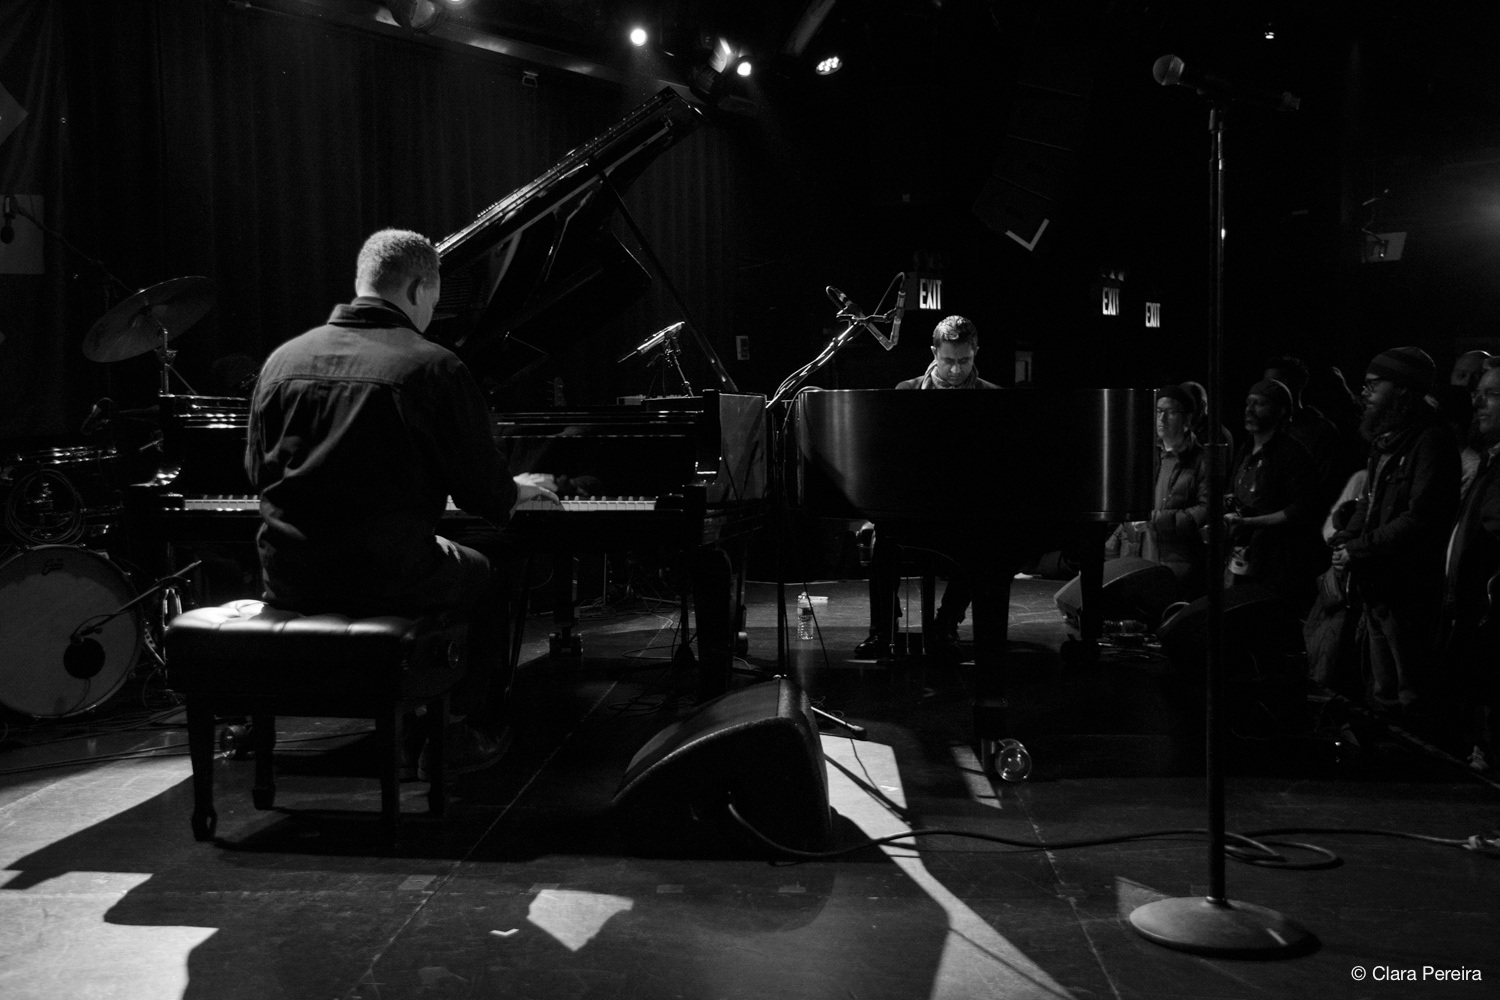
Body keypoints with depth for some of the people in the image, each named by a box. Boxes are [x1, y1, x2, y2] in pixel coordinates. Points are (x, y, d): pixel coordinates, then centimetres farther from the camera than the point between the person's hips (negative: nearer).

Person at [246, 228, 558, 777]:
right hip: (389, 577, -5)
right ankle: (467, 731, 33)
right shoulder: (435, 367, -11)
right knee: (482, 574, 26)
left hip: (288, 580, 5)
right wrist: (518, 491, 17)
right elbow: (483, 492, -7)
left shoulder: (283, 358, 4)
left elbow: (258, 471, 16)